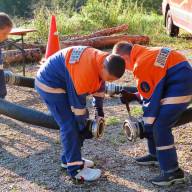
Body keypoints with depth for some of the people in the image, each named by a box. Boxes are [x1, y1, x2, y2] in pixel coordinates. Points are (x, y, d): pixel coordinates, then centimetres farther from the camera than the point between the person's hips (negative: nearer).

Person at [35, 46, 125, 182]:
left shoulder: (103, 60, -10)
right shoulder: (85, 72, -36)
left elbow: (99, 85, 9)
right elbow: (78, 103, -25)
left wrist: (99, 110, 12)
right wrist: (84, 127, -12)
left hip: (64, 81, 9)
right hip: (50, 84, -9)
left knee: (74, 122, 12)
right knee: (70, 125, -11)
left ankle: (69, 158, 26)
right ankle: (76, 169, -3)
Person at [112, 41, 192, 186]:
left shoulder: (140, 66, -17)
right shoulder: (145, 54, 13)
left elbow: (150, 99, -14)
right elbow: (153, 88, 19)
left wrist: (146, 126, -5)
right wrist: (132, 96, 10)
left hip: (180, 85, -10)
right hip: (177, 80, 10)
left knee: (160, 126, -9)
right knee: (157, 121, 18)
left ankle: (172, 171, -2)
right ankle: (156, 155, 33)